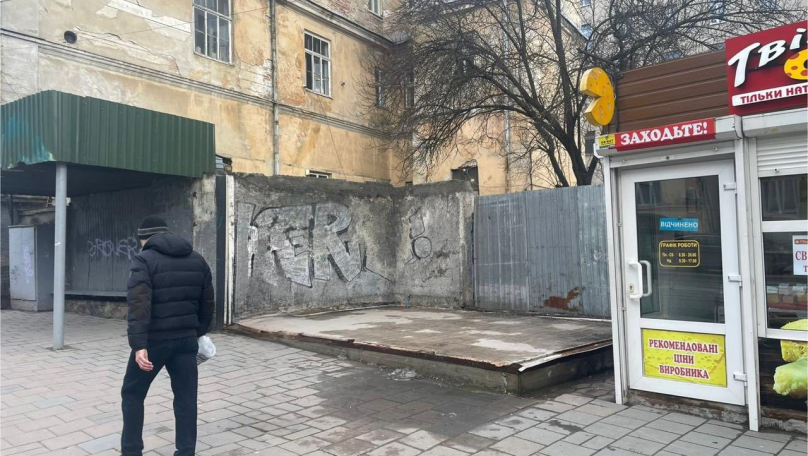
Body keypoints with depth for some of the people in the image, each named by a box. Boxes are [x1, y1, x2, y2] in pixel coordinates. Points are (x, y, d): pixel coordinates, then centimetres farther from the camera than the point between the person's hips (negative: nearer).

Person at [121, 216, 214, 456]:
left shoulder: (144, 259, -7)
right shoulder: (197, 260, 10)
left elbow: (139, 305, -19)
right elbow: (207, 303, 13)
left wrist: (139, 345, -24)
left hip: (154, 340, -4)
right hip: (186, 339, 4)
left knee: (132, 394, 14)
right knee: (186, 397, 10)